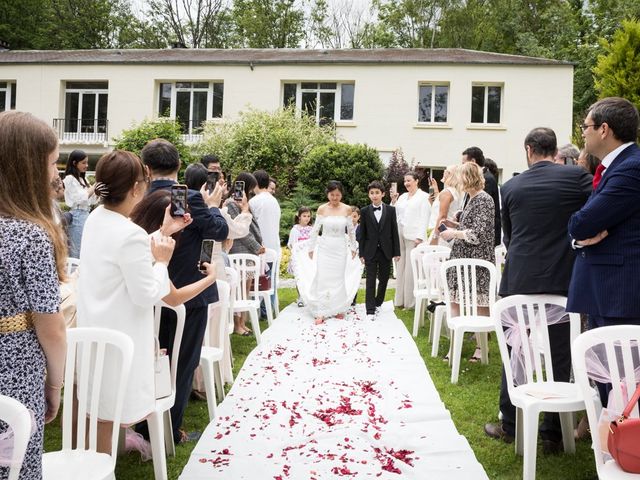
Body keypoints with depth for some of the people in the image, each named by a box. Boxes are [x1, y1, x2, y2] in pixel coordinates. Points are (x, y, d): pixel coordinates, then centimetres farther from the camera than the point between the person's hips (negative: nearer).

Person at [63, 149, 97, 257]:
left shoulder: (82, 179, 16)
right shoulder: (70, 179, -8)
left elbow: (91, 200, 16)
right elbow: (81, 198, -14)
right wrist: (95, 185, -10)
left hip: (86, 215, 8)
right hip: (77, 216, -8)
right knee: (77, 252, -5)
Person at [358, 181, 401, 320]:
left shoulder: (390, 210, 1)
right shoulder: (365, 211, 0)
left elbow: (394, 232, 2)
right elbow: (362, 234, 1)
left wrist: (396, 251, -1)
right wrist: (361, 253, -2)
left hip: (386, 251, 1)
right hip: (371, 251, -1)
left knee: (384, 280, 11)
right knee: (370, 281, -2)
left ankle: (378, 303, 30)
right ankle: (370, 310, 1)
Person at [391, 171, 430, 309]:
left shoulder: (424, 196, -1)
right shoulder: (402, 196, 16)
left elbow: (424, 218, -7)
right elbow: (395, 214, 16)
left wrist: (419, 237, -14)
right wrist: (393, 202, 1)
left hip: (413, 237, -6)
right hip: (399, 235, 6)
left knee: (411, 269, -4)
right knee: (400, 267, 9)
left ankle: (411, 301, 3)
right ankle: (399, 299, 16)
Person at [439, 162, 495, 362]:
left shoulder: (484, 200, -13)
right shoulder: (471, 198, 14)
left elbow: (478, 233, -20)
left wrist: (454, 233, -13)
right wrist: (453, 224, 10)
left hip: (477, 260, -9)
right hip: (463, 257, 9)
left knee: (479, 303, 0)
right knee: (455, 300, 7)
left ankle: (481, 346, 10)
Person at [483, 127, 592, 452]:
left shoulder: (511, 187, 3)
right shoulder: (577, 177, -6)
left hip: (519, 279, 2)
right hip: (563, 280, -1)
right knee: (560, 356, 8)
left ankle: (510, 425, 22)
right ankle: (552, 433, 15)